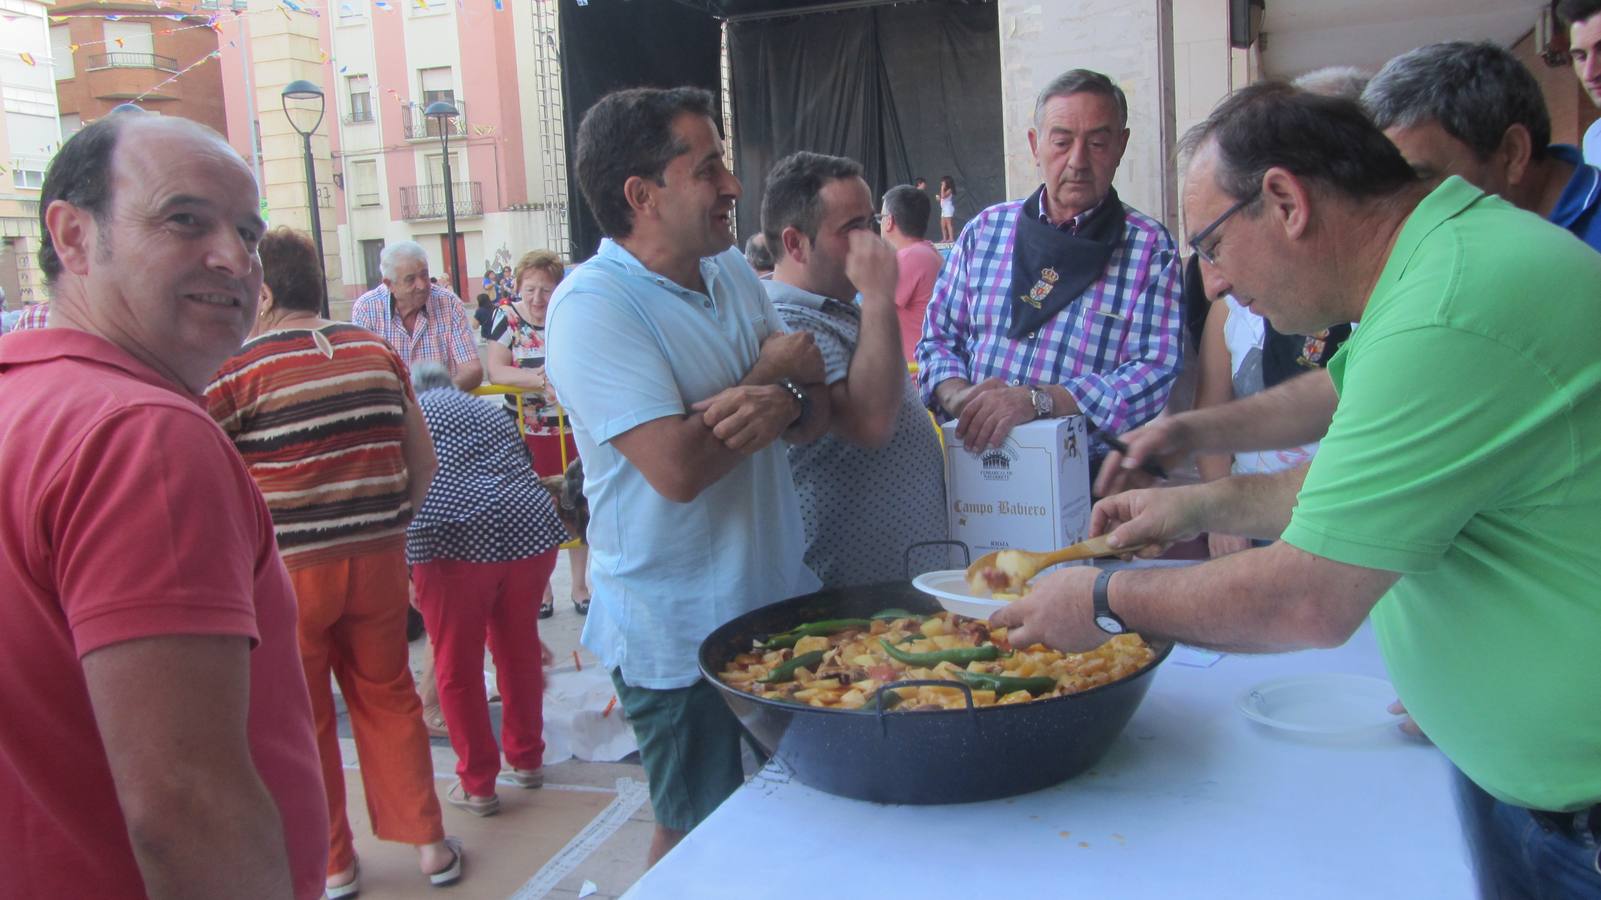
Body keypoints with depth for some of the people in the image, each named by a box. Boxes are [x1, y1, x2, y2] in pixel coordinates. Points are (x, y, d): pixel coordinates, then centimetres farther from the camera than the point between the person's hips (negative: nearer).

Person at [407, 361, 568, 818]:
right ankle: (526, 760, 35)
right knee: (519, 650, 21)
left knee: (457, 667, 10)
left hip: (452, 542, -5)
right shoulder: (491, 412, 29)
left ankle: (477, 784, 20)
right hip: (529, 532, 5)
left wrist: (404, 570, 15)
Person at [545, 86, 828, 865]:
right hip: (680, 634, -7)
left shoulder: (733, 273, 6)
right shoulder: (593, 306, -19)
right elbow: (678, 466, -29)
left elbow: (819, 411, 6)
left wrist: (786, 405, -19)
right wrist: (771, 371, -13)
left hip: (778, 600, 7)